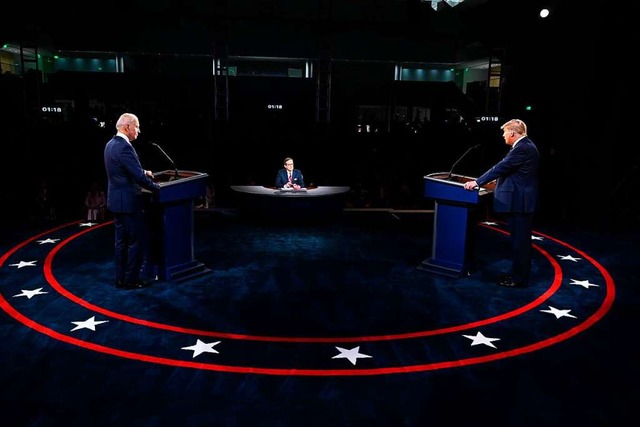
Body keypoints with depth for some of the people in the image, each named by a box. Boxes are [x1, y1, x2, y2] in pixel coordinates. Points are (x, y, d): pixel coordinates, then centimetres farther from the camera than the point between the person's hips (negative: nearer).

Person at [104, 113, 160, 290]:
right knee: (137, 241, 1)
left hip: (117, 201, 10)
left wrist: (144, 172, 12)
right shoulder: (124, 147, -21)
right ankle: (131, 279, 8)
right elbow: (139, 177, -23)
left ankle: (121, 278, 22)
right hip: (128, 202, -10)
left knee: (122, 241, 15)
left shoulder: (111, 144, 10)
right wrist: (156, 187, -10)